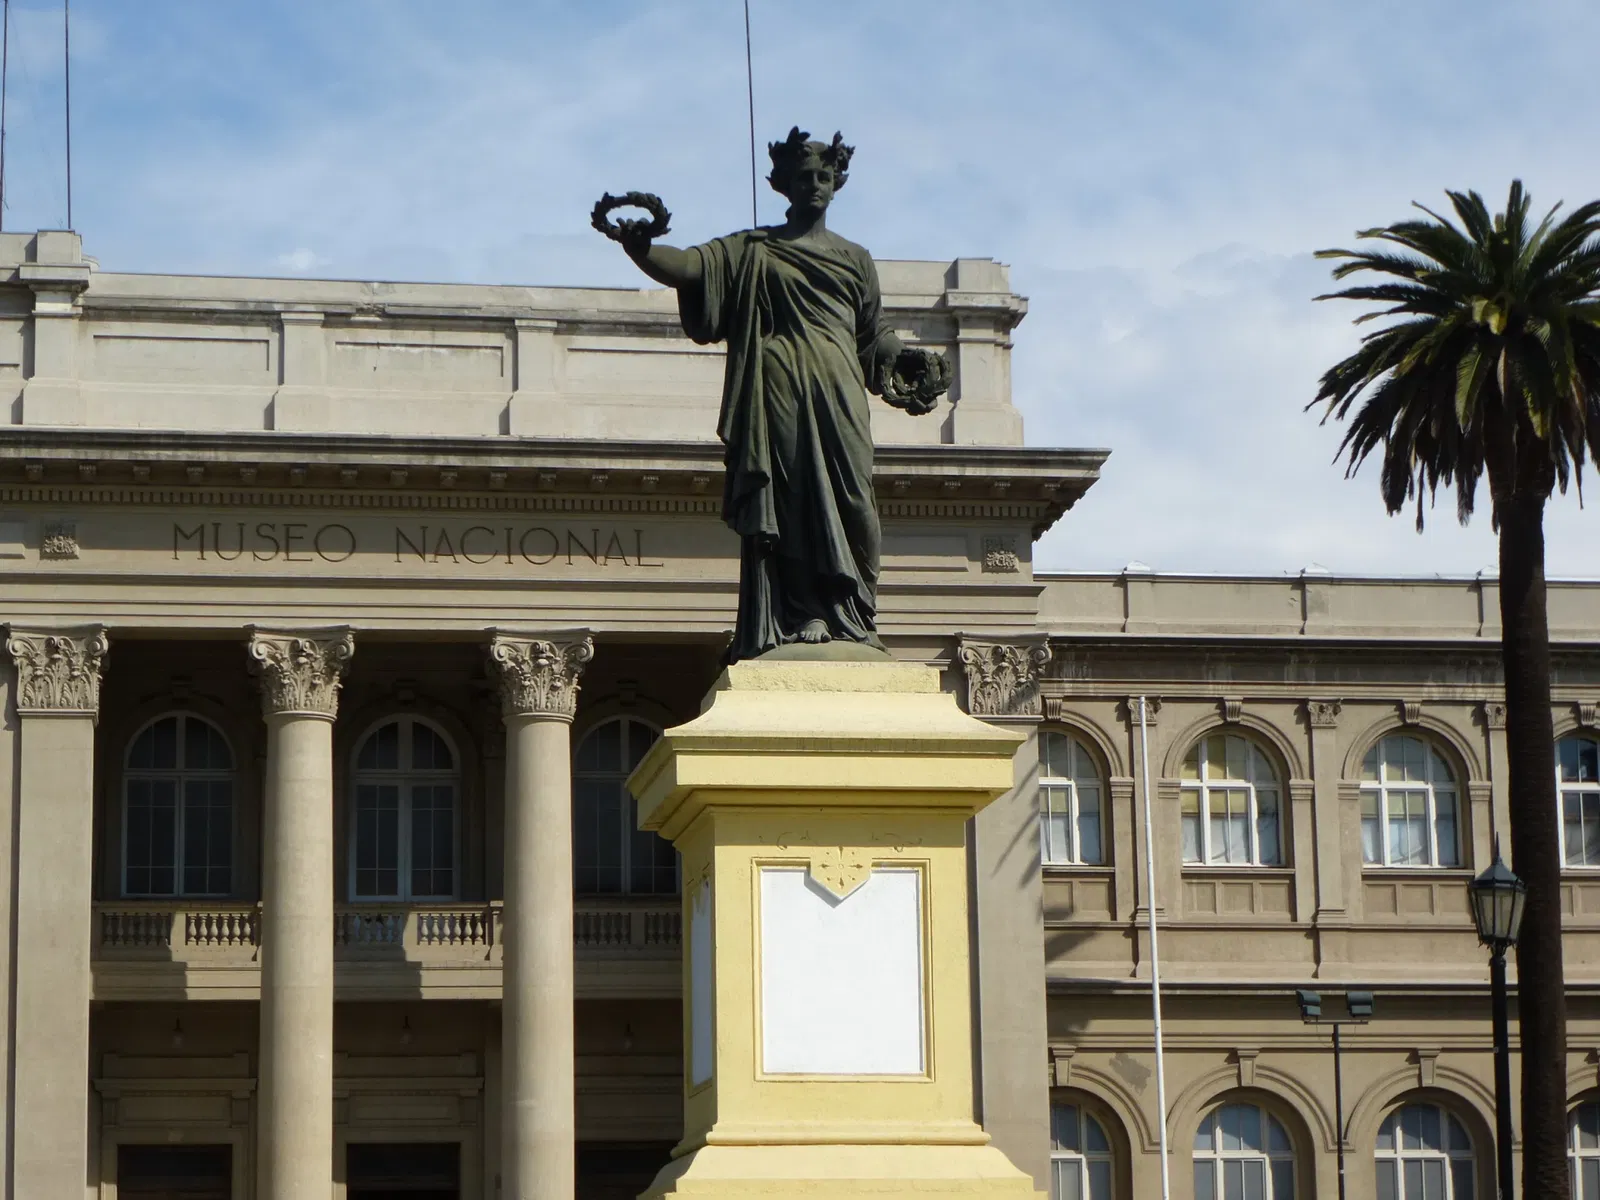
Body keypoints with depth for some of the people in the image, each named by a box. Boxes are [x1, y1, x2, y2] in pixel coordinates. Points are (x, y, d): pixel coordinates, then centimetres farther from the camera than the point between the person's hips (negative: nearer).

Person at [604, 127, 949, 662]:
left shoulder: (854, 259, 22)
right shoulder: (752, 251, 13)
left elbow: (875, 333, 25)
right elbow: (692, 267, -2)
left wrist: (906, 359, 6)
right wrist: (641, 249, -21)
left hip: (838, 397, 2)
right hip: (777, 393, -2)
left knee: (849, 501, -7)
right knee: (787, 498, -10)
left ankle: (849, 617, -5)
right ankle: (801, 614, -13)